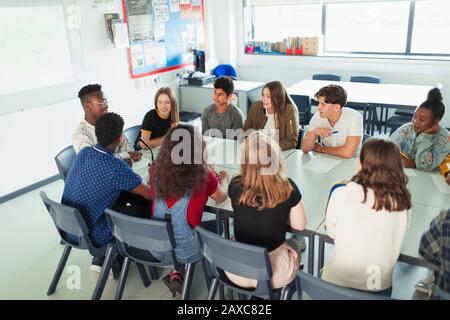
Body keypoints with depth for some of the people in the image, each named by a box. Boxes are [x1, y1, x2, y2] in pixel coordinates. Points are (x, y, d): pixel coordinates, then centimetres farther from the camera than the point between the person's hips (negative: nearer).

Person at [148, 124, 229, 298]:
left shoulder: (155, 170, -9)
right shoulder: (203, 176, -19)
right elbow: (221, 198, 2)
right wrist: (223, 178, 22)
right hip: (187, 251, -4)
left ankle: (176, 273, 14)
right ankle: (180, 270, 16)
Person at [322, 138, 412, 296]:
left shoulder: (341, 193, -18)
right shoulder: (403, 202, -14)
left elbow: (331, 232, -2)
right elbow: (392, 237, 1)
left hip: (338, 281, -2)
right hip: (380, 285, 2)